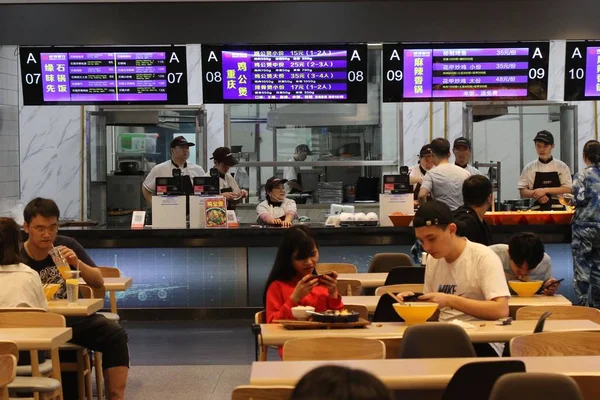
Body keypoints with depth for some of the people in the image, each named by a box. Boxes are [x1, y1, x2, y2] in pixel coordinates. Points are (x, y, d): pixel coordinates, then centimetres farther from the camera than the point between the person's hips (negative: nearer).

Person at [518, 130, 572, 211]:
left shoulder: (562, 166, 4)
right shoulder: (529, 168, 6)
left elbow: (567, 189, -3)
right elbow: (523, 192, 6)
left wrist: (545, 190, -13)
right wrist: (535, 194, -15)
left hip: (558, 209, 0)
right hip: (537, 210, 1)